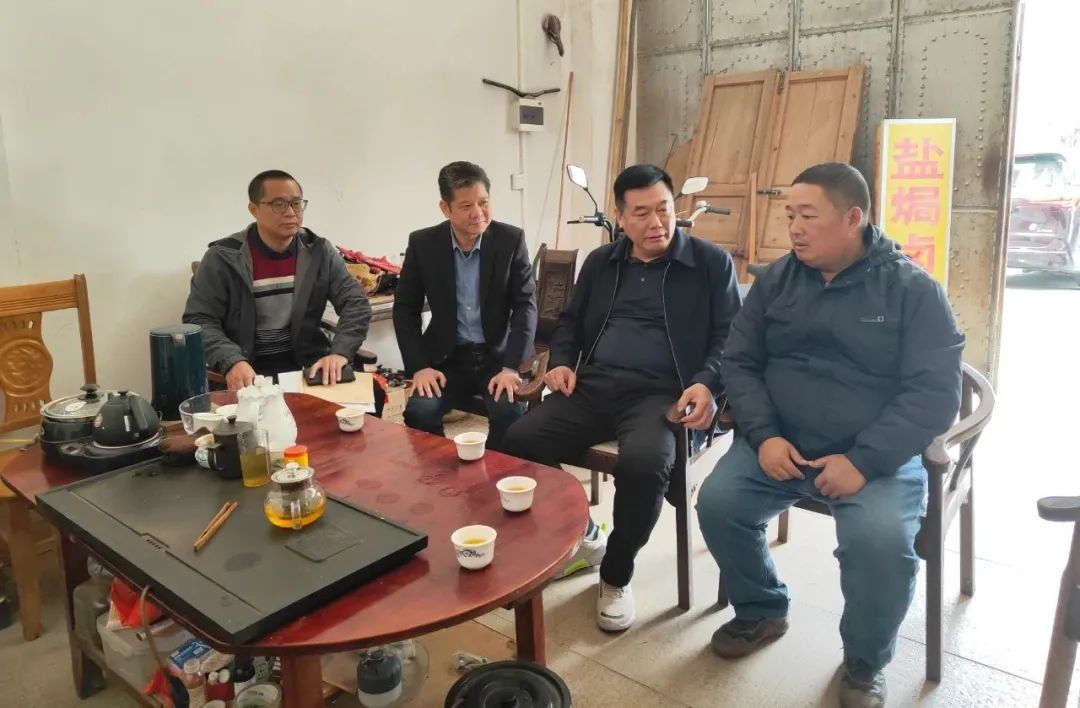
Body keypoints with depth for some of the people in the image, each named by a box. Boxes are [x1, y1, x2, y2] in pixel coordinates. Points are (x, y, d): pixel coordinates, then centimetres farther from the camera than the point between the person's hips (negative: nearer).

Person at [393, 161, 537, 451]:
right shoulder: (423, 243, -4)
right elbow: (405, 309, 1)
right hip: (447, 357, 1)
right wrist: (419, 366, -11)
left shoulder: (511, 239, -6)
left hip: (498, 355, -1)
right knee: (419, 412, -25)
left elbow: (525, 305, -7)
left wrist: (511, 367, -19)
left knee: (510, 413, -28)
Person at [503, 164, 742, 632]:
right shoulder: (600, 262, 19)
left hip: (662, 394, -4)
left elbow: (729, 336, 2)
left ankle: (617, 575, -5)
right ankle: (582, 536, 7)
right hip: (594, 387, 4)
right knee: (519, 441, -19)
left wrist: (707, 383, -17)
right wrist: (562, 361, 6)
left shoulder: (711, 262, 7)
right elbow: (571, 321, 27)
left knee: (643, 461, -36)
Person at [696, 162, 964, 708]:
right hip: (778, 445, 4)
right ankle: (762, 611, 12)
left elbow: (935, 392, -10)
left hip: (876, 455, -3)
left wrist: (864, 460, -20)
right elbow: (739, 363, 5)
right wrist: (763, 436, -11)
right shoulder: (775, 280, 6)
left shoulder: (912, 289, -4)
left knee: (881, 541, -29)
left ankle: (865, 662, 4)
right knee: (717, 503, -19)